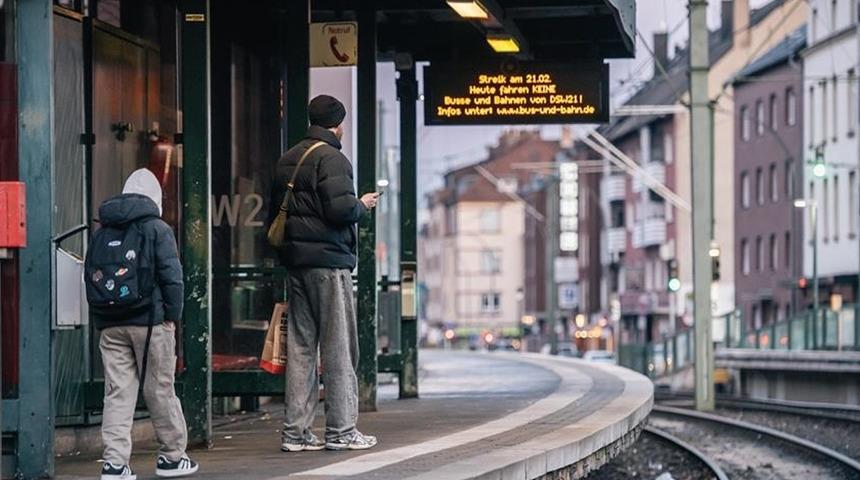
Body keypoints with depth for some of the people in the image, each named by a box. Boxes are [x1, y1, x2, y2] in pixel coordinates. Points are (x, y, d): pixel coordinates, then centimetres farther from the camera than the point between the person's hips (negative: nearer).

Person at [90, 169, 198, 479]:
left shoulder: (101, 233, 13)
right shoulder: (157, 229, -2)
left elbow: (91, 278, 14)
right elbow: (171, 276, -9)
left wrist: (100, 319, 15)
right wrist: (173, 316, -3)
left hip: (110, 325, 4)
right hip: (150, 323, -4)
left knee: (117, 392, 2)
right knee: (160, 390, 6)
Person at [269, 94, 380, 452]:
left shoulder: (287, 160, 16)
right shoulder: (331, 159, -11)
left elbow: (274, 213, 17)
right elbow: (340, 209, -20)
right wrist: (362, 205, -2)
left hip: (296, 261, 8)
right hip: (329, 260, -8)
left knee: (300, 346, 9)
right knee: (338, 346, -2)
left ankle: (296, 430, 8)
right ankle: (341, 430, -1)